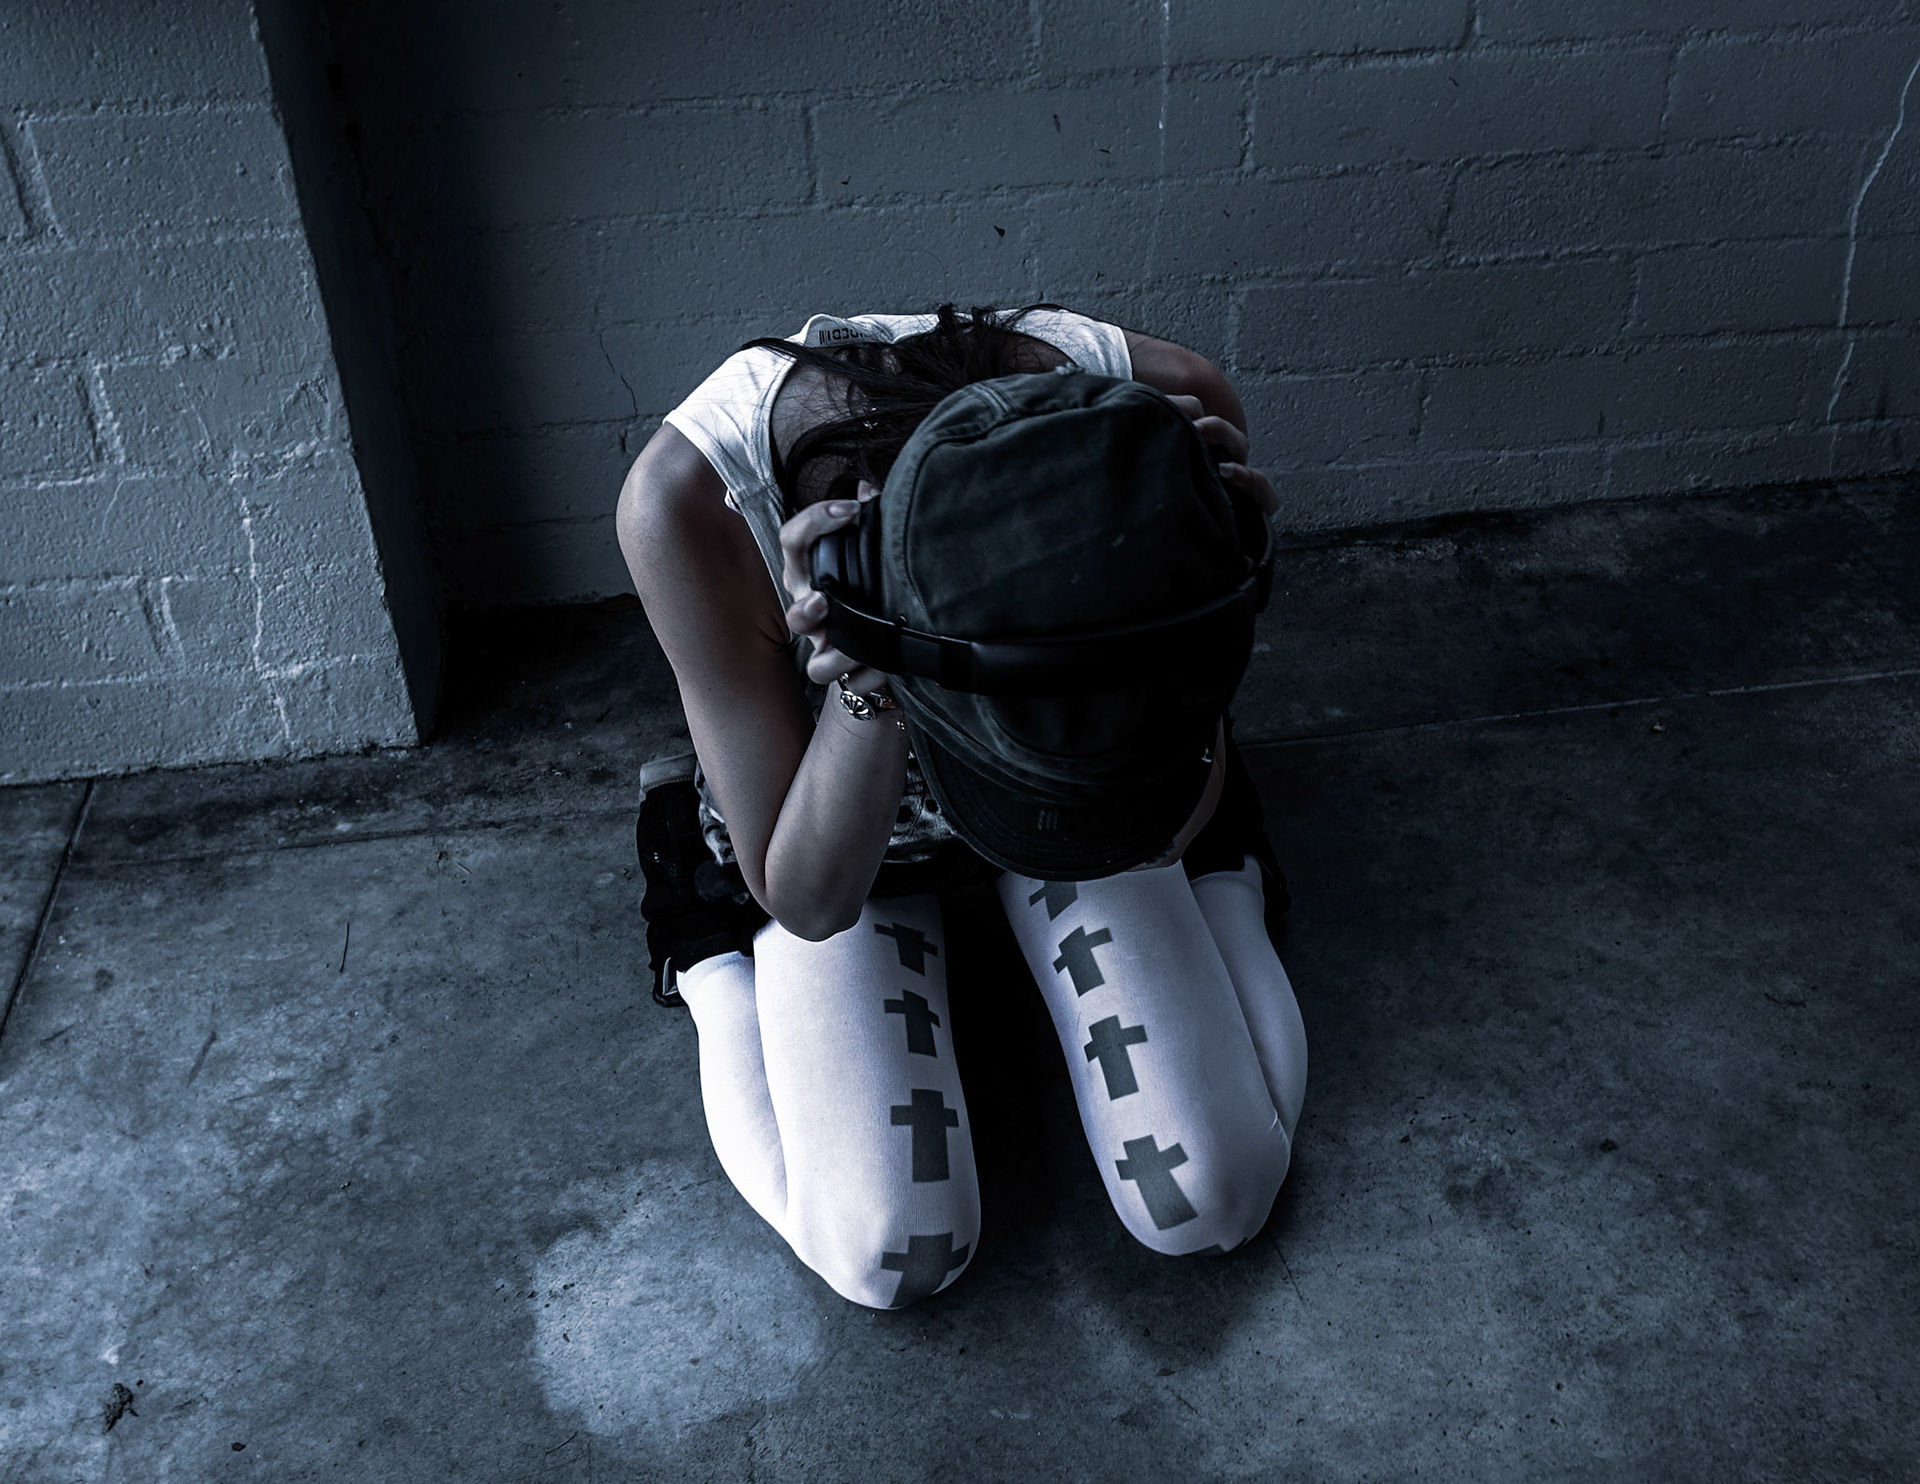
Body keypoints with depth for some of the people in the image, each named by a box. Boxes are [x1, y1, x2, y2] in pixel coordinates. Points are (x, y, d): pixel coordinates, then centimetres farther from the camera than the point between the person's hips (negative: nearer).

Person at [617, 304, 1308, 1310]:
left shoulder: (1170, 413, -34)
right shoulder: (688, 498, -40)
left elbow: (1155, 829, -22)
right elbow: (809, 899, -28)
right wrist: (869, 689, -47)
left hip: (1070, 821, 2)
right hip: (836, 834, -1)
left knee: (1212, 1205, -2)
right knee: (895, 1260, -11)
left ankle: (1223, 875, 27)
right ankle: (714, 957, 17)